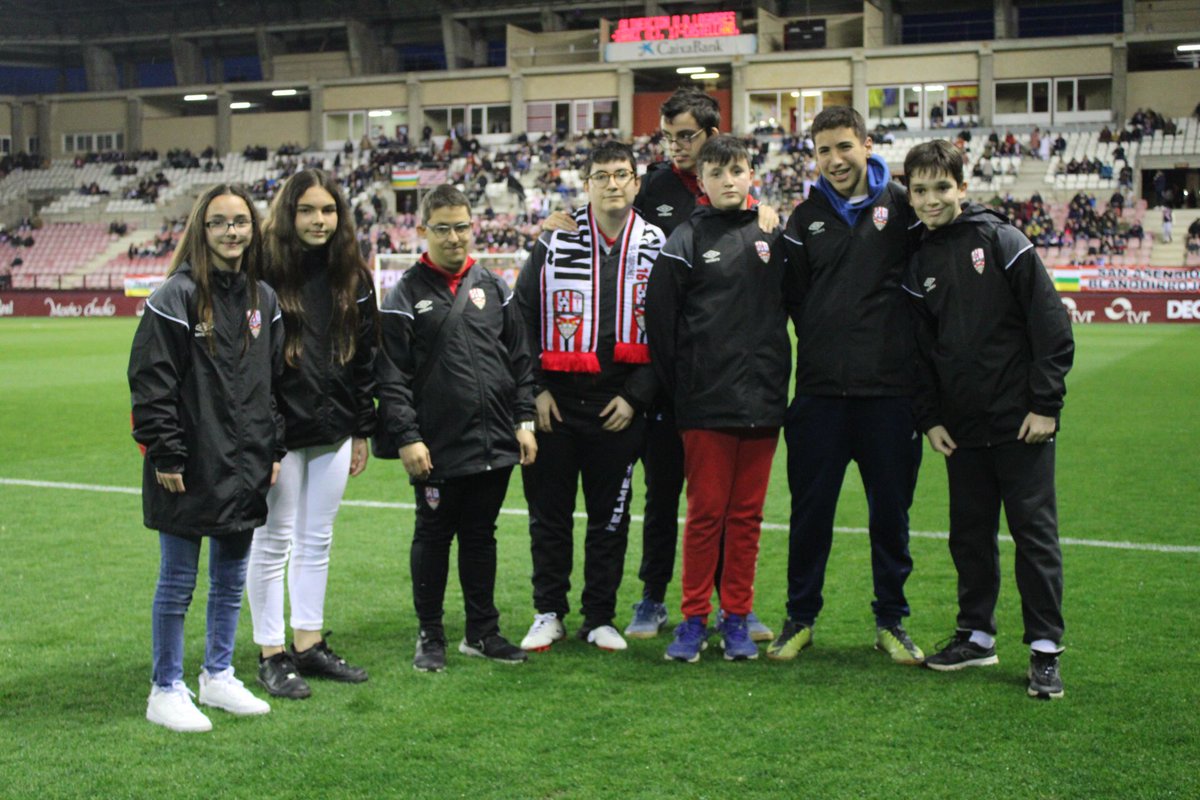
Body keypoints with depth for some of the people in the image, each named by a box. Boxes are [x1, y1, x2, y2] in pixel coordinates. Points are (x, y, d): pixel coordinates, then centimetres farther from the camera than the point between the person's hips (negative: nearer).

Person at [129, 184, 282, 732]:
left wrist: (274, 449, 11)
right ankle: (166, 691, 16)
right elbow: (152, 382, -12)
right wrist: (165, 454, -15)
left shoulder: (264, 299, 9)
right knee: (178, 581, 4)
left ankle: (219, 676, 29)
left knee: (232, 578, 15)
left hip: (245, 468, 6)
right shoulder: (177, 296, -10)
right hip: (191, 468, -6)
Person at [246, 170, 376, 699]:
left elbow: (365, 355, 11)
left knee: (317, 541, 13)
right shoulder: (267, 274, -9)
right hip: (280, 431, -5)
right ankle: (272, 655, 14)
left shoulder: (352, 277, 7)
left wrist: (362, 430, 10)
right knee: (273, 541, 4)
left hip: (333, 431, 5)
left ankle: (309, 645, 24)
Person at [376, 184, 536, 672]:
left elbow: (519, 359, 13)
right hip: (437, 448, -4)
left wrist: (524, 420, 6)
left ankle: (482, 632, 23)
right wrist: (407, 438, -12)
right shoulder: (407, 295, -3)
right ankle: (430, 637, 18)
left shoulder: (492, 288, 10)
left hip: (494, 444, 4)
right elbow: (391, 376, -7)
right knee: (433, 537, 7)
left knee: (481, 535, 13)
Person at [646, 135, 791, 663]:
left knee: (747, 514, 8)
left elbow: (787, 307, 17)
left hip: (762, 401, 3)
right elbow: (660, 321, -2)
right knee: (705, 513, 0)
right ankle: (694, 619, 11)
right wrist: (679, 390, -2)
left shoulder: (772, 237, 10)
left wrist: (778, 378, 9)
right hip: (706, 403, -3)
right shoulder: (686, 240, -1)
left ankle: (737, 618, 17)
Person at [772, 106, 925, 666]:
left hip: (890, 389, -2)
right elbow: (791, 294, 12)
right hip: (820, 389, 2)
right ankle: (800, 618, 20)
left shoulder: (900, 206, 1)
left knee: (891, 510, 7)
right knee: (810, 509, 7)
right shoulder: (806, 218, 9)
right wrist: (820, 343, 3)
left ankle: (891, 621, 21)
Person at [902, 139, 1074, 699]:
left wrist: (1046, 403, -11)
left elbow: (1051, 323, -8)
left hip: (1020, 422, -5)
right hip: (962, 428, 5)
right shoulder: (920, 264, 8)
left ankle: (1045, 648, 5)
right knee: (969, 533, 11)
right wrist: (929, 417, 4)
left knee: (1034, 531, -1)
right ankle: (976, 636, 24)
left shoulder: (1001, 241, -5)